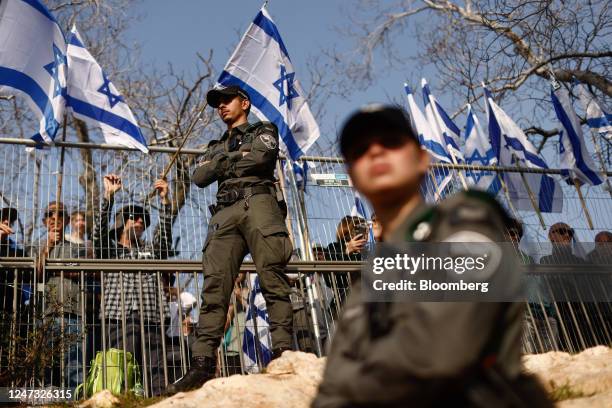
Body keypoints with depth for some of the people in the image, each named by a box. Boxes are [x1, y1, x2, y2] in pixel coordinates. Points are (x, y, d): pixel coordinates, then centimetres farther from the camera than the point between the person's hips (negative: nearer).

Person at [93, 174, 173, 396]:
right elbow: (99, 228, 3)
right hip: (119, 320, -2)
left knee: (157, 382, -8)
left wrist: (165, 199, 1)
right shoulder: (109, 250, 20)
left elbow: (165, 230, 13)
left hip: (151, 322, 3)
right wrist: (109, 195, -6)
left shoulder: (150, 251, 28)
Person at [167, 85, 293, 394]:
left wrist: (223, 162, 11)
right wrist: (235, 158, 8)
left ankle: (283, 355, -22)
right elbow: (199, 178, 16)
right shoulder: (216, 146, 35)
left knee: (273, 278, -16)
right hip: (224, 214, 4)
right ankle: (202, 365, -19)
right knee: (214, 285, -11)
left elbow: (261, 156, -2)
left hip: (258, 203, -4)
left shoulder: (264, 131, 22)